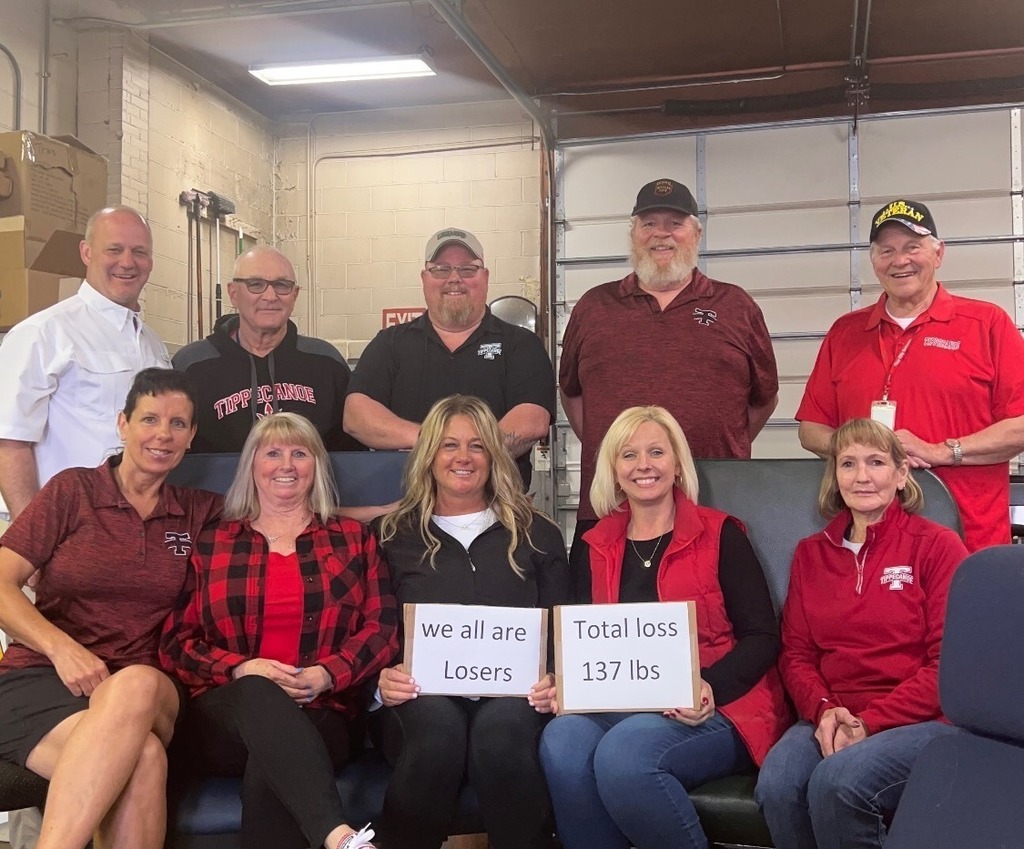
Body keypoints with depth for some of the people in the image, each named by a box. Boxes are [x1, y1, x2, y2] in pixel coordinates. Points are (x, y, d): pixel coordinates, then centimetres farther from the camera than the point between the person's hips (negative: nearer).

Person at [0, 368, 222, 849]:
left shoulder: (198, 513, 16)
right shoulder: (73, 490, 8)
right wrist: (61, 647, -16)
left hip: (144, 693, 2)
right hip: (40, 680, -2)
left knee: (137, 685, -39)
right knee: (142, 756, -38)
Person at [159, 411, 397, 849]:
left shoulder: (353, 538, 15)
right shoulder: (211, 544, 16)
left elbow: (382, 628, 7)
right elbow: (175, 641, 10)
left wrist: (328, 674, -12)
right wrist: (241, 669, -9)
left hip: (321, 715, 0)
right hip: (227, 711, 0)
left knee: (269, 765, -38)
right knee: (259, 693, -40)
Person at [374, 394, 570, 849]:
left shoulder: (537, 535, 18)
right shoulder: (395, 536, 17)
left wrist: (554, 680, -8)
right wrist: (382, 680, -10)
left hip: (512, 689, 0)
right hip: (423, 691, 0)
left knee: (502, 728, -36)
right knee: (438, 726, -36)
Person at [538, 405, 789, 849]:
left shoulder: (719, 534, 3)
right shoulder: (597, 545, 15)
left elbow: (763, 638, -1)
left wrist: (711, 688, -18)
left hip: (716, 711, -3)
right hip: (622, 705, 4)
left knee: (624, 753, -33)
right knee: (562, 741, -29)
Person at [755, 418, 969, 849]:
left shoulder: (937, 546, 1)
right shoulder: (811, 553, 15)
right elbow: (796, 654, 12)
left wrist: (870, 721, -14)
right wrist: (824, 709, -9)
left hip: (921, 719, -3)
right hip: (833, 720, 4)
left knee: (836, 782, -33)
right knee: (776, 784, -28)